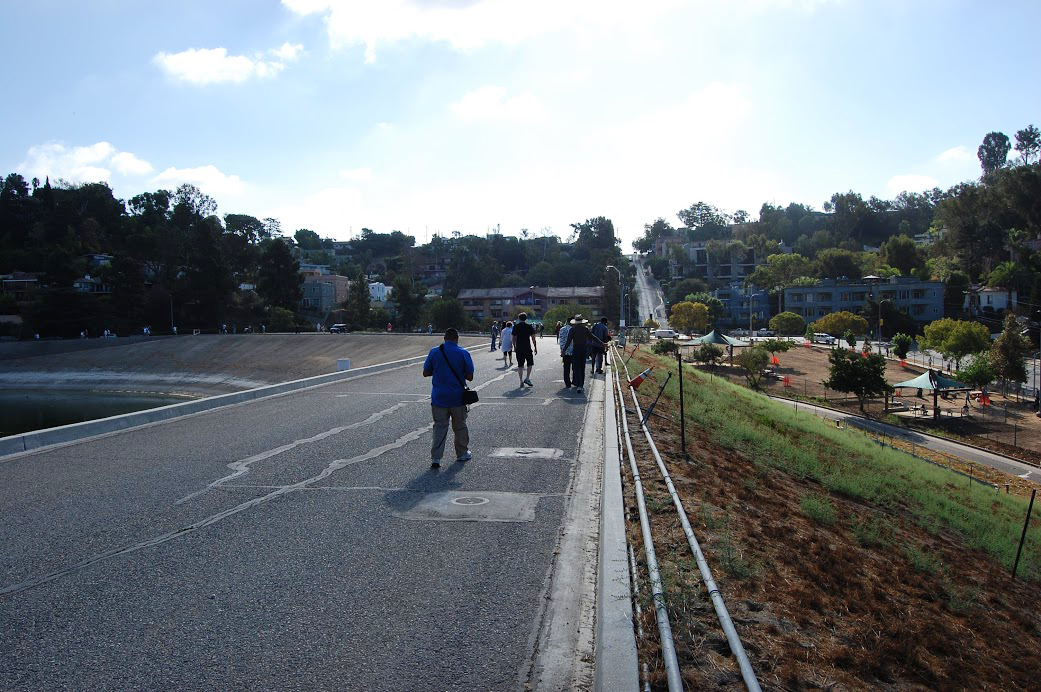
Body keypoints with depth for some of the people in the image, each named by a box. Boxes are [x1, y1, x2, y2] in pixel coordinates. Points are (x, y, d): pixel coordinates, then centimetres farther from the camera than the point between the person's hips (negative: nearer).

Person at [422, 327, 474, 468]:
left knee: (439, 427, 6)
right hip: (457, 397, -1)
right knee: (460, 427, 16)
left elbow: (425, 373, 3)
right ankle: (462, 453, 30)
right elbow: (470, 377, -6)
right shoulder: (464, 353, -7)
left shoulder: (434, 352, -3)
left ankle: (435, 458, -2)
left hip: (438, 397, 1)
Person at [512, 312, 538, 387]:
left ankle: (521, 381, 6)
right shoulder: (529, 327, -3)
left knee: (520, 365, 7)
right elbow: (533, 338, -4)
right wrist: (535, 347, 3)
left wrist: (514, 347, 18)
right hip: (527, 348, -2)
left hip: (519, 349, 2)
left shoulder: (515, 327, 3)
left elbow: (513, 338, 5)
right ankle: (527, 378, 1)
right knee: (530, 363, 13)